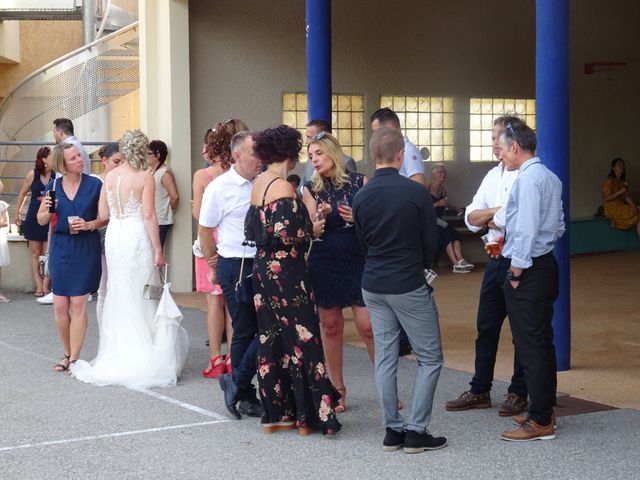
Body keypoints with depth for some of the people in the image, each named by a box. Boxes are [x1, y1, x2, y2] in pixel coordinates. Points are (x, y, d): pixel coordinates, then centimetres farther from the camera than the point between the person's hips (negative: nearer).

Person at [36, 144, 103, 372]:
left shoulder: (94, 185, -3)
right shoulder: (53, 187, 5)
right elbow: (41, 220, 13)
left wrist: (89, 225, -16)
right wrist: (47, 210, -8)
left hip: (86, 249, -3)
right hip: (60, 249, 3)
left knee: (78, 305, -3)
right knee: (60, 306, 3)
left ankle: (74, 358, 6)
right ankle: (68, 353, 21)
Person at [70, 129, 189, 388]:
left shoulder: (110, 176, 3)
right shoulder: (145, 177, -9)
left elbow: (103, 214, 4)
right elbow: (149, 215, -13)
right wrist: (158, 250, -10)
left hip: (114, 237, 4)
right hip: (137, 237, -4)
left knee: (118, 296, 14)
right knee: (141, 296, 5)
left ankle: (118, 354, 20)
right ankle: (142, 355, 8)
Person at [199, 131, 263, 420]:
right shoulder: (220, 187, -6)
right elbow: (204, 230, 1)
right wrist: (213, 267, 5)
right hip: (236, 266, -4)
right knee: (244, 333, 2)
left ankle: (236, 384, 13)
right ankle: (245, 396, 15)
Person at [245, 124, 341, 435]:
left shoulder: (258, 184, 8)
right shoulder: (283, 187, -16)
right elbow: (287, 233, -23)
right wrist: (311, 231, -5)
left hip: (264, 269, 8)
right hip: (287, 272, -8)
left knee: (271, 340, 12)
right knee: (302, 339, 0)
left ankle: (274, 413, 17)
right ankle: (307, 417, 5)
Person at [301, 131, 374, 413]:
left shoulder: (359, 182, 0)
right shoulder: (311, 189, 3)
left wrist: (359, 218, -14)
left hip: (358, 262, -1)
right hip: (324, 265, 2)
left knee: (368, 326, -6)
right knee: (330, 326, 6)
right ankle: (337, 390, 18)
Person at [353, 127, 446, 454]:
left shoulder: (361, 197, 1)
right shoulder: (415, 192, -12)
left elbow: (363, 243, 10)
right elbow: (430, 242, -3)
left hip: (373, 286, 5)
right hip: (409, 286, -5)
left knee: (385, 357, 10)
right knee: (429, 358, 4)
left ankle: (392, 430, 12)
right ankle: (416, 432, 1)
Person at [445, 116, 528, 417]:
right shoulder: (493, 176, 13)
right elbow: (471, 217, 9)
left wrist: (502, 226, -14)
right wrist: (496, 212, -8)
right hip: (496, 259, 8)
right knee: (486, 326, 12)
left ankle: (519, 394, 15)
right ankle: (480, 391, 22)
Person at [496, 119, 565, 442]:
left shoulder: (527, 179, -17)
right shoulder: (550, 177, 13)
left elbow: (527, 230, -22)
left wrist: (517, 273, -14)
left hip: (528, 270, -10)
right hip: (546, 264, 10)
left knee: (530, 346, -5)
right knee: (542, 343, 16)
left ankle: (540, 422, 0)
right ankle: (544, 411, 26)